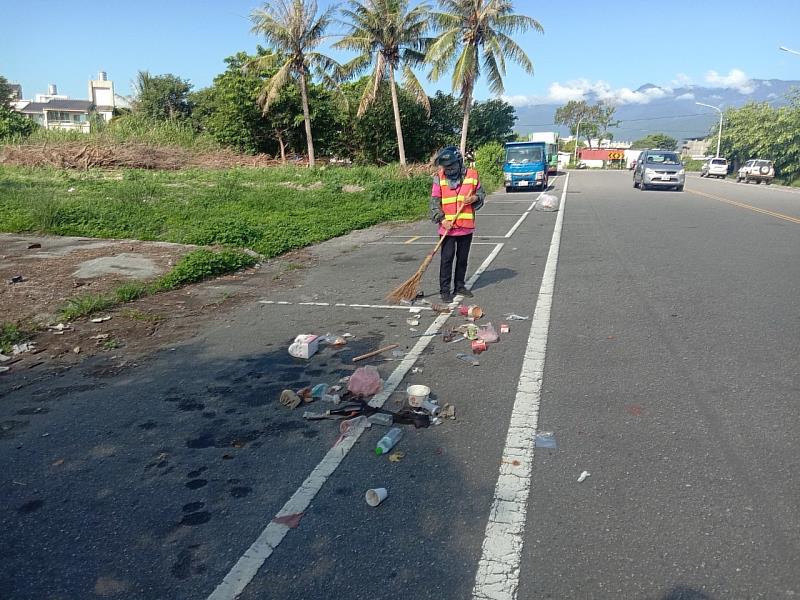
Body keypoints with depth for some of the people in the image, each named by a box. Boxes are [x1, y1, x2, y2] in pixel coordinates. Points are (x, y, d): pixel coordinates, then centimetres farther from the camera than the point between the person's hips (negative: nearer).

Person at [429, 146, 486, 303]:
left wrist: (475, 198, -11)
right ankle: (445, 290, 6)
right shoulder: (439, 178, -3)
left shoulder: (472, 175, 0)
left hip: (466, 226, 2)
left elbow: (481, 193, 11)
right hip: (447, 227, -2)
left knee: (463, 258, 13)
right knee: (447, 259, -2)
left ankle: (459, 286, 27)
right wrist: (441, 219, -15)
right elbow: (435, 201, -3)